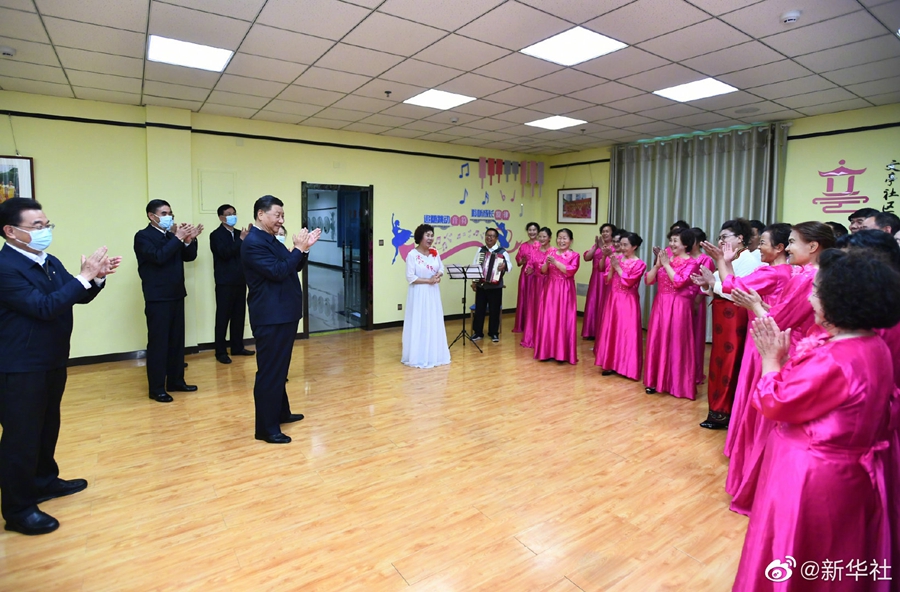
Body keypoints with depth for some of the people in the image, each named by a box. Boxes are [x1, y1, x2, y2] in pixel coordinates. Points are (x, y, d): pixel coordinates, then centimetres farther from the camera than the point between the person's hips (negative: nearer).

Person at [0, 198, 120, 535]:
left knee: (48, 426, 21)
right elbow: (44, 307, -27)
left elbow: (78, 298, 11)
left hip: (52, 361, 9)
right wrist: (84, 276, -28)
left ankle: (45, 480, 39)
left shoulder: (49, 262, 7)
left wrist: (97, 277, -8)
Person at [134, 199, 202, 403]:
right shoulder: (143, 236, -8)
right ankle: (157, 389, 6)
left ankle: (176, 381, 22)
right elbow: (159, 256, -23)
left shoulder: (172, 235, 12)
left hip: (176, 296, 7)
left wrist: (189, 240, -10)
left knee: (177, 341, 11)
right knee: (158, 343, -2)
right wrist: (178, 238, -21)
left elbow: (189, 256, 7)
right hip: (158, 298, -7)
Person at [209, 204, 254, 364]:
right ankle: (220, 352, 7)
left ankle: (237, 347, 21)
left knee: (239, 316, 11)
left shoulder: (239, 233, 12)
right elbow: (225, 253, -21)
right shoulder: (216, 235, -5)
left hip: (240, 281, 6)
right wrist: (241, 240, -21)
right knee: (223, 317, 0)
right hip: (225, 283, -6)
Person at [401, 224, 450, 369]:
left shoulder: (435, 253, 5)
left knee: (434, 323, 12)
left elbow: (441, 269, 13)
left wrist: (438, 276, -9)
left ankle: (434, 354, 26)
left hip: (433, 293, 6)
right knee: (419, 324, 0)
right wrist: (428, 280, -16)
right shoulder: (412, 255, -12)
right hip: (419, 293, -6)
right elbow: (410, 278, -14)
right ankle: (419, 357, 10)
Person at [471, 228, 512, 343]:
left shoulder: (502, 251, -3)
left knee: (494, 310, 5)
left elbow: (509, 265, -13)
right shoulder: (480, 250, 9)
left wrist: (505, 265, -36)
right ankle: (478, 332, 18)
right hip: (480, 285, 3)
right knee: (479, 309, 7)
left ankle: (494, 333, 19)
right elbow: (474, 266, 9)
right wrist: (473, 281, 2)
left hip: (495, 286, -3)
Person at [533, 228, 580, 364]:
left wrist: (555, 262, -21)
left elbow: (570, 271, -16)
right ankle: (548, 350, 14)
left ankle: (563, 353, 6)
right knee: (548, 319, 4)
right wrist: (547, 263, -16)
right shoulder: (551, 253, 9)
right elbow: (543, 271, 4)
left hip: (565, 291, -3)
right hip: (550, 289, 4)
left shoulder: (574, 255, -2)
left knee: (564, 320, -2)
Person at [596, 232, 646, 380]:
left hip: (628, 302, -6)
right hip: (613, 300, 6)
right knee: (611, 331, 9)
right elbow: (607, 280, 5)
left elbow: (628, 282, -18)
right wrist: (612, 267, -10)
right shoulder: (617, 258, 7)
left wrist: (618, 267, -14)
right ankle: (611, 364, 18)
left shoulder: (639, 264, -8)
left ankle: (626, 366, 7)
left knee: (626, 333, -3)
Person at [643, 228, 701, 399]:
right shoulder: (665, 259, 11)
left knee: (676, 344, -1)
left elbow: (679, 282, -19)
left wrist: (666, 264, -12)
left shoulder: (692, 263, -5)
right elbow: (648, 280, 6)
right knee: (657, 341, 8)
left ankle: (677, 383, 9)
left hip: (678, 307, -6)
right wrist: (658, 264, -6)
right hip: (660, 305, 6)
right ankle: (655, 380, 18)